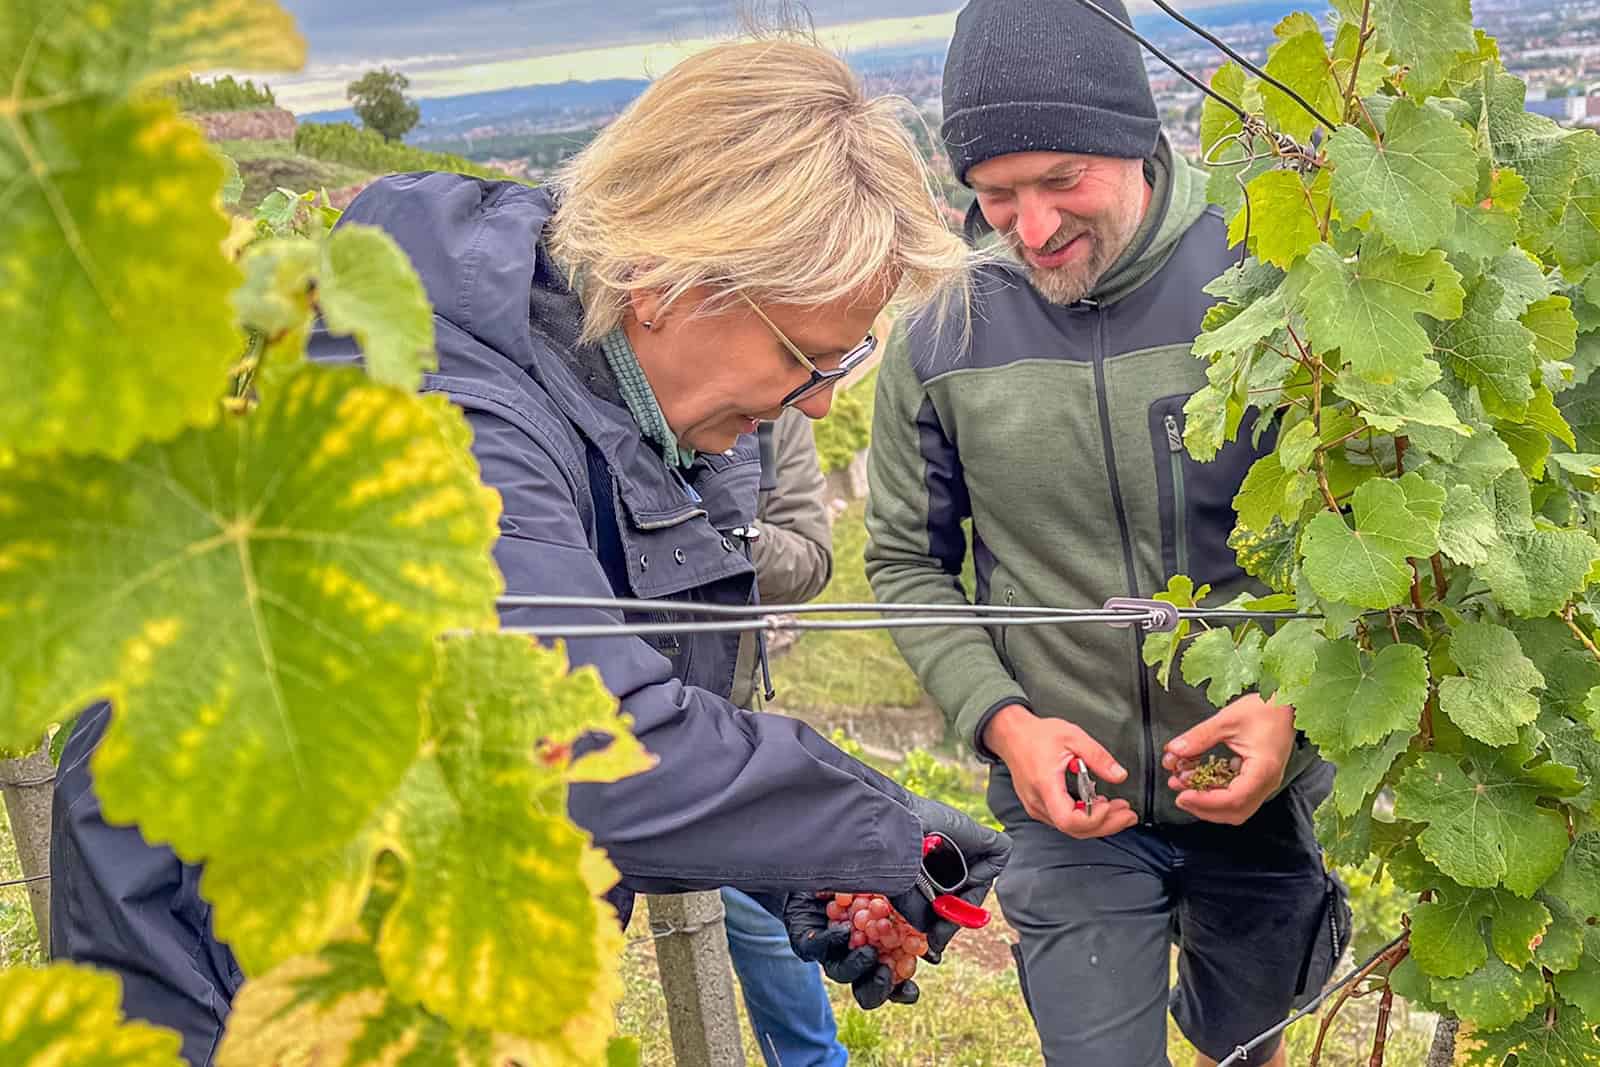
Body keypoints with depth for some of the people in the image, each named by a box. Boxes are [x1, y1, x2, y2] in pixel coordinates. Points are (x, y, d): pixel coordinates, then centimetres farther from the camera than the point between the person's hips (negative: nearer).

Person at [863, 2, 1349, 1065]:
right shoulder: (942, 341, -11)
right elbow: (907, 561, 0)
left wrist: (1298, 699, -21)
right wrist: (1001, 718, -15)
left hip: (1260, 786, 1)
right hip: (1070, 812, -1)